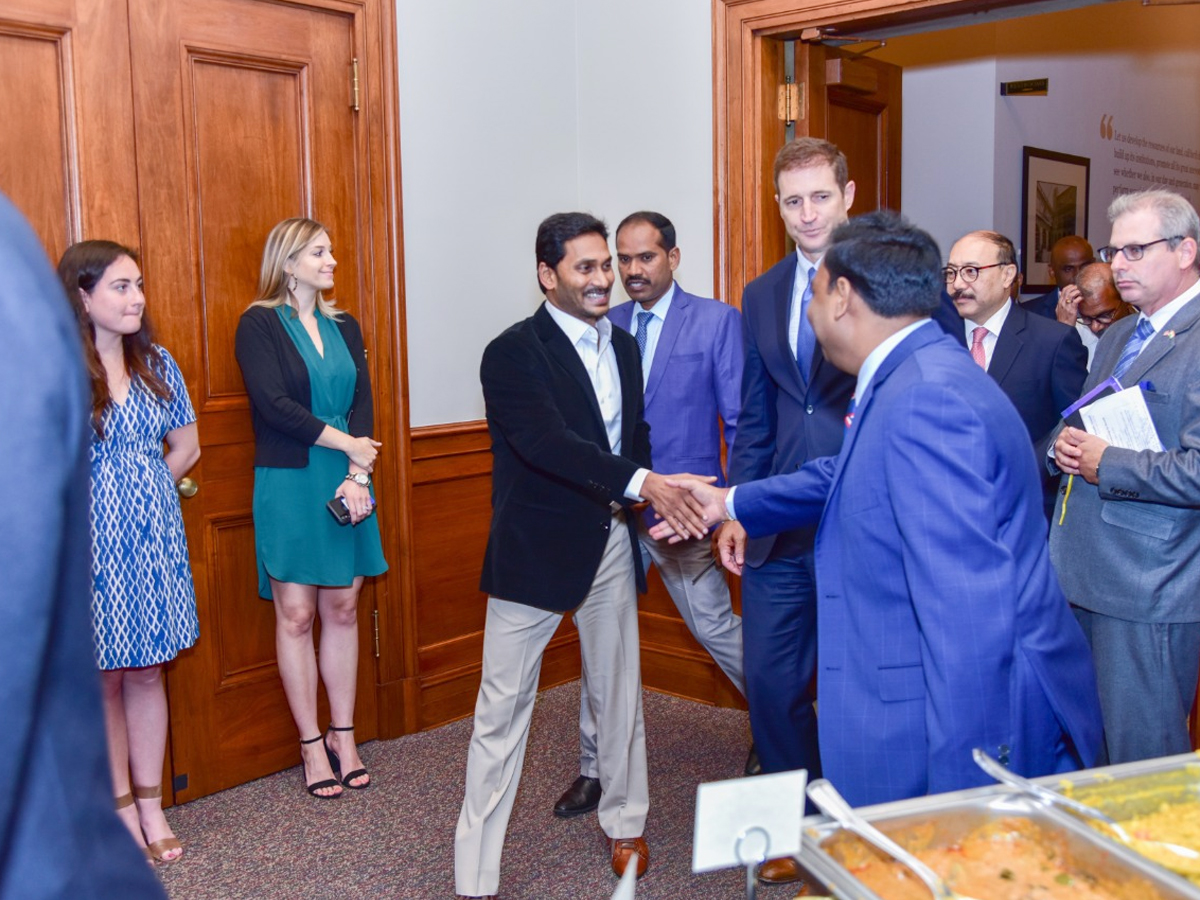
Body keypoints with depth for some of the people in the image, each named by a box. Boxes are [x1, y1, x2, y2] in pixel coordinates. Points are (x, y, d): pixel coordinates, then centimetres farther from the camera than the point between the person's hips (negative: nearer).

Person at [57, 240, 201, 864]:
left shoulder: (156, 364, 5)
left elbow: (186, 446, 13)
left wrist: (144, 491, 5)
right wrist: (103, 501, -6)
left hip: (154, 536, 4)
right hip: (91, 542, -4)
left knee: (147, 671, 10)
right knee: (104, 678, 7)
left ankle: (151, 805, 21)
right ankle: (122, 806, 22)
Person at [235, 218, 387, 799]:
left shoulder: (344, 327, 12)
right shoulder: (259, 325, -3)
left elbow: (363, 404, 4)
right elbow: (274, 404, -14)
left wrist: (357, 475, -10)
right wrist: (347, 444, -12)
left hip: (347, 483, 5)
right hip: (288, 485, -4)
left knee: (343, 608, 7)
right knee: (296, 615, 1)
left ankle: (343, 735, 18)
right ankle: (312, 744, 12)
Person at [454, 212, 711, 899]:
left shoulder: (623, 346, 10)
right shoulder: (513, 354, -13)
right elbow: (548, 443, -27)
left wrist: (665, 496, -2)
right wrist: (642, 482, -36)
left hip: (611, 543, 6)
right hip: (534, 552, -6)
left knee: (619, 690, 18)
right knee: (503, 707, 2)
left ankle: (625, 821, 40)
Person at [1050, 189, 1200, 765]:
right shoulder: (1116, 338, 17)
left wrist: (1105, 464, -16)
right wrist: (1066, 447, 3)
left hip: (1149, 593, -9)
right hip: (1082, 579, 9)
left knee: (1141, 760, 3)